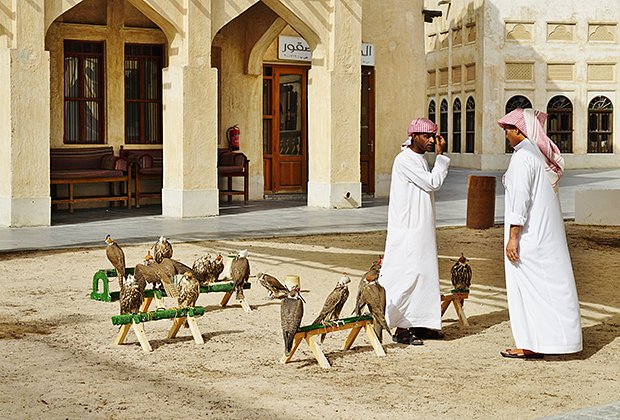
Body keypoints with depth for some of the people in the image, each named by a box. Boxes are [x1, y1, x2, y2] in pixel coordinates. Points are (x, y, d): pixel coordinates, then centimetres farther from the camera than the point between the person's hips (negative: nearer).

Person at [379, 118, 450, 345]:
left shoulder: (420, 159, 15)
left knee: (425, 273, 11)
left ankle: (419, 324, 18)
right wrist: (440, 156, -12)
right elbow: (432, 182, -17)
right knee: (408, 274, -8)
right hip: (408, 230, -10)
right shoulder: (405, 160, -15)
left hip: (422, 229, 10)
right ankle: (401, 329, -4)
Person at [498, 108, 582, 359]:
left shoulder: (522, 156, -14)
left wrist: (513, 237, -20)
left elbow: (520, 197, -20)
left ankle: (530, 345, 0)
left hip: (528, 233, -9)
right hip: (548, 232, 9)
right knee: (549, 282, 10)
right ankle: (543, 342, 16)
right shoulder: (543, 155, 14)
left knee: (525, 286, -3)